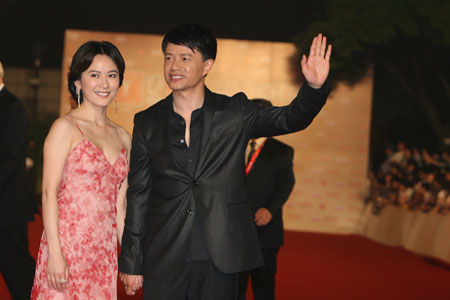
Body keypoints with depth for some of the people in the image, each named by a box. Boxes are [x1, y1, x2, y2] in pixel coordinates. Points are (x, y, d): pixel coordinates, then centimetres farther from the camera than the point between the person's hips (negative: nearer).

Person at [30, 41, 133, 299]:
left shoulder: (123, 137, 13)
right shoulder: (66, 128, -4)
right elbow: (49, 193, -9)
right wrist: (55, 254, -16)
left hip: (105, 252, 5)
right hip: (68, 246, -5)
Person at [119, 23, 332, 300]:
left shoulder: (234, 113, 4)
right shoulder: (148, 122, 6)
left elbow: (290, 118, -5)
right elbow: (138, 194, 7)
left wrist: (315, 87, -26)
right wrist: (131, 262, 7)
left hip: (220, 260, -1)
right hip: (164, 260, 1)